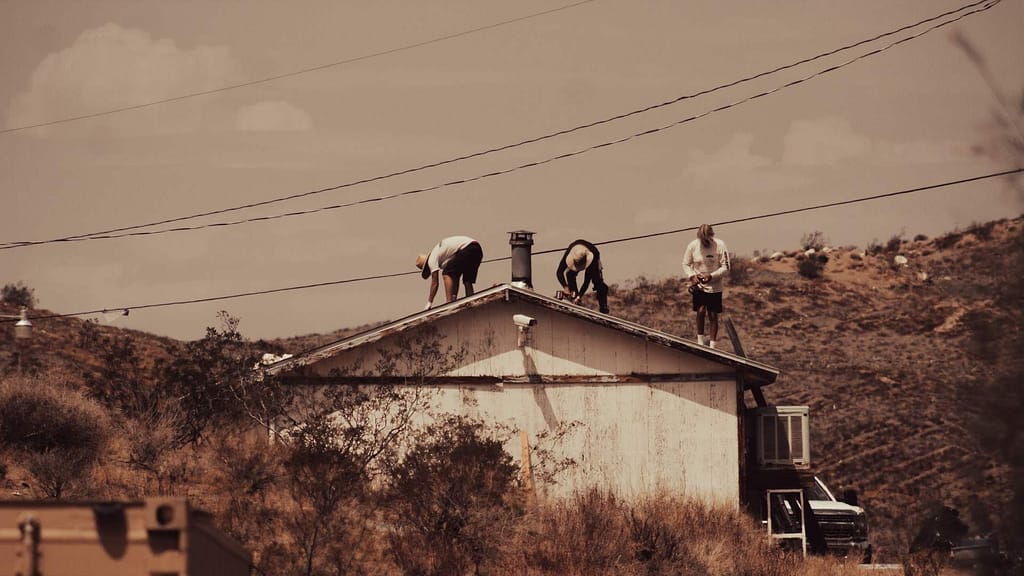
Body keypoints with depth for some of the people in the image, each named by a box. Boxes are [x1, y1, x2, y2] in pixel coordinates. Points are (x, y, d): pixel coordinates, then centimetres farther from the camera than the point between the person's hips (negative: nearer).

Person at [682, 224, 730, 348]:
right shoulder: (693, 246, -6)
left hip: (714, 286, 0)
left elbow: (725, 268, -9)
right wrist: (691, 276, -16)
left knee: (713, 315, 4)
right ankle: (700, 339, 6)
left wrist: (711, 276, -23)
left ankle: (712, 344, 14)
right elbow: (685, 264, 4)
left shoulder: (720, 246, -10)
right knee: (701, 310, -13)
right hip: (698, 285, 0)